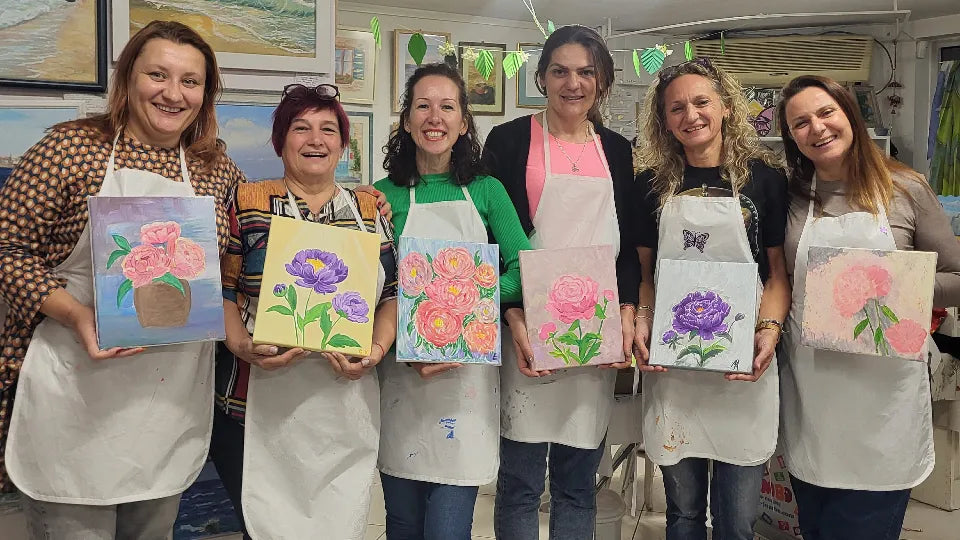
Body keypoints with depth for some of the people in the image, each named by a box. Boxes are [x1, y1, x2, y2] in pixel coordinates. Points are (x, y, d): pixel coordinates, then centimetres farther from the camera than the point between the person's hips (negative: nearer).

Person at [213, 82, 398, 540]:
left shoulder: (370, 209, 10)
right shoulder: (247, 204, 4)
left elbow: (392, 294, 9)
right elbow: (220, 291, 1)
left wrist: (376, 348, -7)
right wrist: (243, 345, -16)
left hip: (346, 400, 3)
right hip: (260, 404, -2)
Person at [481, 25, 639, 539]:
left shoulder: (618, 151, 13)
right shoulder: (509, 140, 1)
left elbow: (630, 245, 13)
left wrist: (627, 313, -3)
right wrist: (513, 317, -14)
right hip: (527, 329, -3)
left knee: (578, 482, 9)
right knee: (520, 482, 1)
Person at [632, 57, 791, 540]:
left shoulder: (764, 177, 2)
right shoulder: (652, 184, 6)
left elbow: (778, 271, 4)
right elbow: (644, 271, 10)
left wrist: (770, 328, -13)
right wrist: (640, 321, -7)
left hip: (743, 369, -1)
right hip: (671, 367, 1)